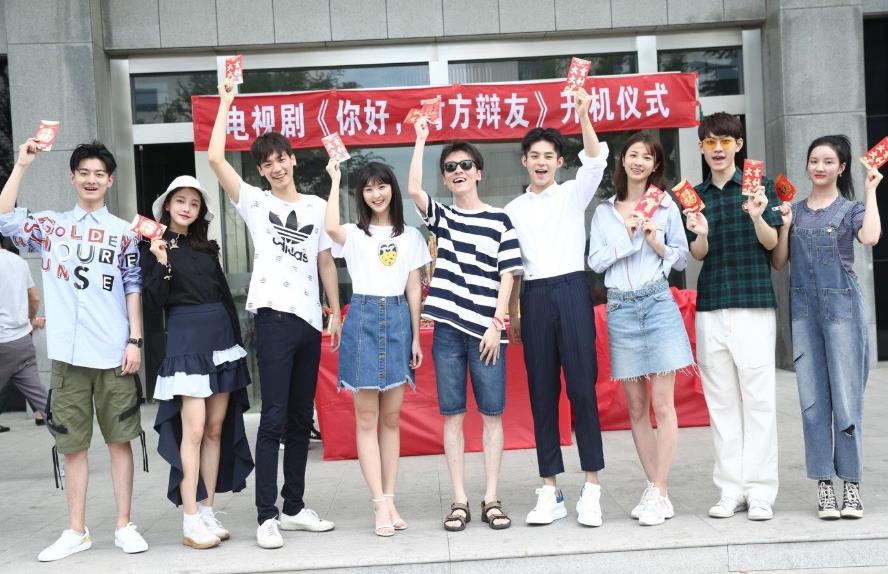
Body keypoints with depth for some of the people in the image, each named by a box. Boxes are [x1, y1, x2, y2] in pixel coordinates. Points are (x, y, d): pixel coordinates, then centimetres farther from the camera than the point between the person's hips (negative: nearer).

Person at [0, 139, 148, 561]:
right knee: (73, 445, 7)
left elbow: (133, 289, 6)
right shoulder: (50, 225, 9)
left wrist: (135, 340, -3)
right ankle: (76, 531, 17)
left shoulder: (123, 232, 9)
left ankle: (124, 526, 13)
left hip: (114, 353, -1)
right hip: (68, 353, 1)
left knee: (120, 440, 4)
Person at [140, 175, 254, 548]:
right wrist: (162, 264, -21)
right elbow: (154, 303, -8)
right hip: (186, 341, -6)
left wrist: (238, 342, 13)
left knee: (217, 429, 6)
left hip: (222, 339, 6)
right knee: (193, 430, -10)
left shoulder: (206, 248, 15)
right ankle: (190, 522, -5)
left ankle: (207, 511, 13)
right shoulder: (155, 248, 1)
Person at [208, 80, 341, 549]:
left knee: (300, 419, 10)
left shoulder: (317, 206, 12)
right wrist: (226, 102, -4)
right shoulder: (254, 202, 4)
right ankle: (267, 516, -2)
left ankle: (294, 507, 19)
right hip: (274, 317, -4)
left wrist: (336, 313, 11)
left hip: (309, 321, 4)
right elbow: (215, 158, -7)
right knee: (274, 418, -7)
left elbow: (326, 262, 15)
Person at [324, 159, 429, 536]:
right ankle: (381, 504, -2)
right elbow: (331, 227, -19)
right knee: (367, 419, -3)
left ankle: (390, 499, 10)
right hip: (363, 320, -2)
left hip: (398, 321, 2)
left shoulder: (410, 236, 12)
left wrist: (416, 338, 5)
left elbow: (414, 289, 10)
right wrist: (335, 179, -8)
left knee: (391, 418, 5)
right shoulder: (353, 235, 6)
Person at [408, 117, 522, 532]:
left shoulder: (499, 220, 4)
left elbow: (507, 276, 1)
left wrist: (497, 325, -7)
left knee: (492, 414, 2)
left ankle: (491, 498, 10)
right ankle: (459, 501, 10)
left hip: (486, 330, -2)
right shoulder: (441, 217, 11)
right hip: (448, 328, 2)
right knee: (452, 415, 4)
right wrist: (421, 139, -6)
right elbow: (413, 189, -8)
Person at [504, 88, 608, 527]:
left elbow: (595, 160, -11)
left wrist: (583, 115, -25)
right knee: (542, 392, 4)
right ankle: (550, 490, 10)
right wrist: (512, 315, 9)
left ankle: (591, 488, 0)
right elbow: (511, 266, 15)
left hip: (571, 290, -3)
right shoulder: (513, 210, 15)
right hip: (534, 297, 3)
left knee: (582, 387, -5)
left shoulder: (573, 194, 8)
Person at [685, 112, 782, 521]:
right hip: (710, 307, 3)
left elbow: (771, 243, -3)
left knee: (758, 398, -2)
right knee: (721, 400, 6)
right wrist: (701, 233, -15)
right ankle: (730, 489, 12)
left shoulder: (760, 185, 3)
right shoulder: (694, 195, 12)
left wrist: (757, 216, -23)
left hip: (754, 303, -3)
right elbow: (697, 254, 8)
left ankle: (760, 491, 4)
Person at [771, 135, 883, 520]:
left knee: (846, 397, -3)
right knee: (812, 400, 3)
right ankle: (823, 485, 9)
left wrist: (870, 192, -10)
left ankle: (851, 484, 6)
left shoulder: (850, 209, 3)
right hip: (803, 308, 3)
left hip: (841, 305, -3)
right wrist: (784, 226, -3)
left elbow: (870, 237, -19)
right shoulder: (795, 210, 13)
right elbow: (778, 263, 10)